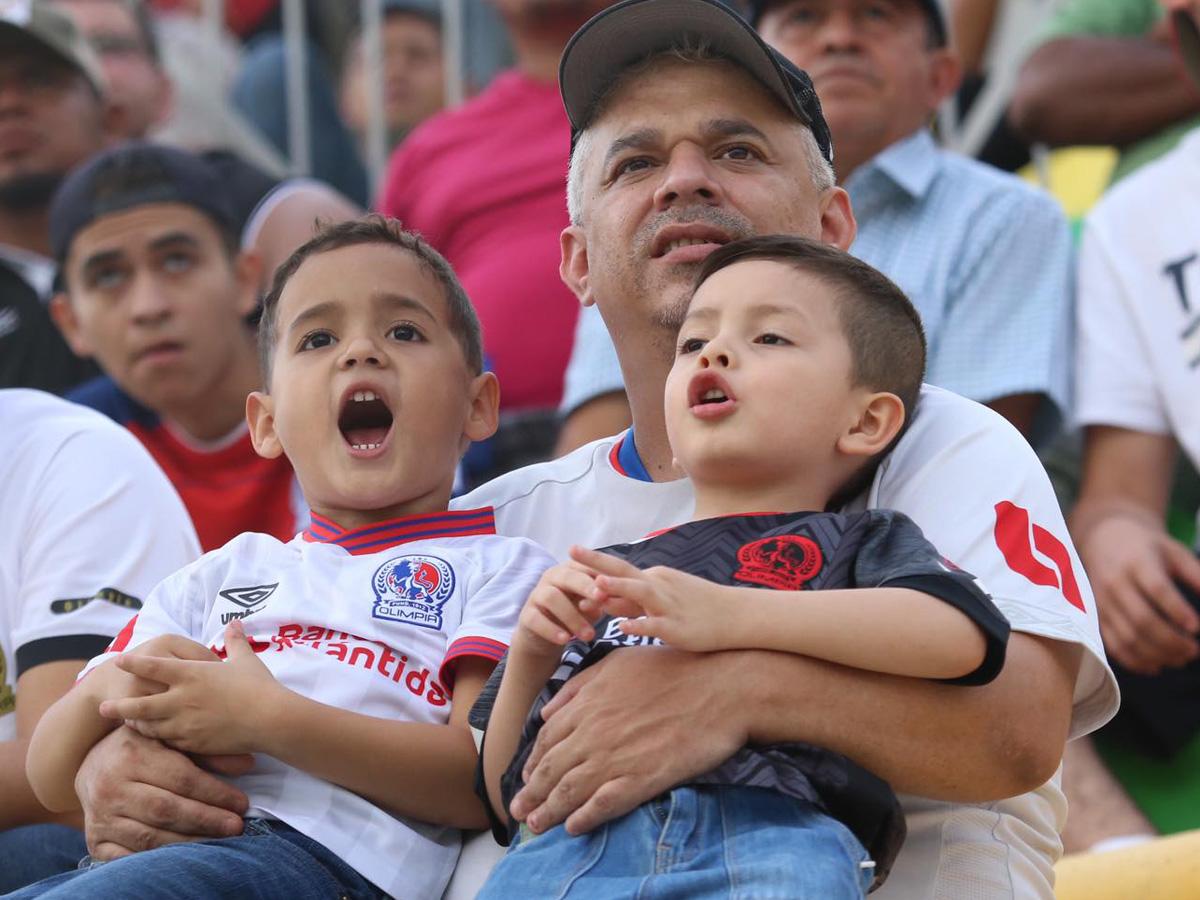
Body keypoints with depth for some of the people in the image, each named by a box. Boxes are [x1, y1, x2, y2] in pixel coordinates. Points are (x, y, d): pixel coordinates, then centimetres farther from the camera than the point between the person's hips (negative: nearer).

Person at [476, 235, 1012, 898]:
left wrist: (730, 614, -9)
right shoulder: (598, 576, 33)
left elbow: (962, 637, -3)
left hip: (771, 827, -2)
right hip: (570, 842, 2)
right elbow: (510, 792, 29)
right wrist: (530, 653, 10)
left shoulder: (856, 544, 22)